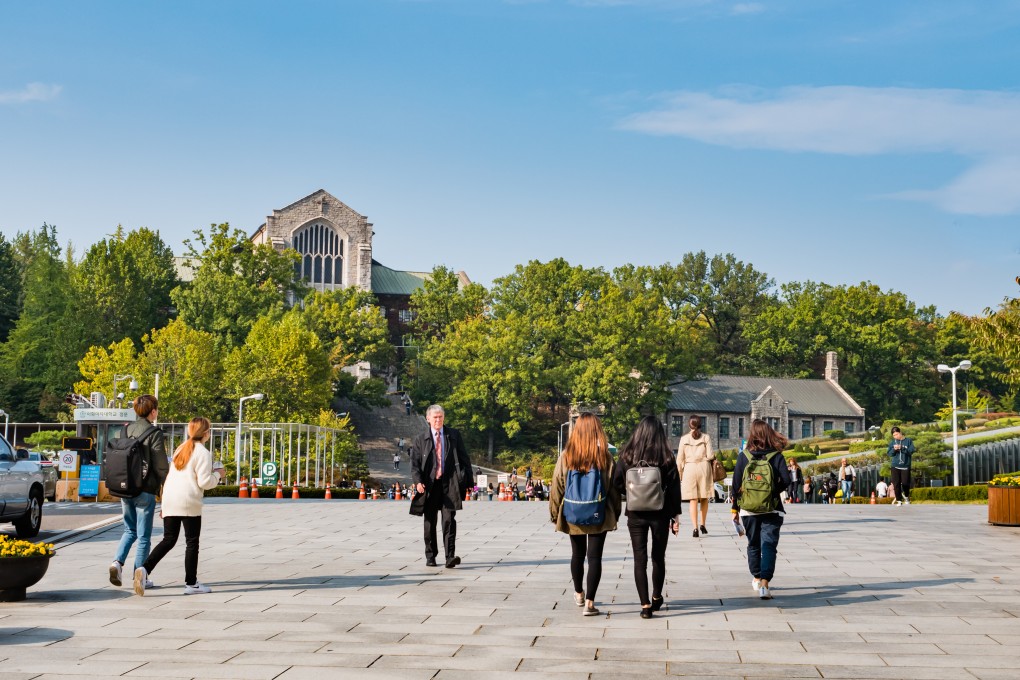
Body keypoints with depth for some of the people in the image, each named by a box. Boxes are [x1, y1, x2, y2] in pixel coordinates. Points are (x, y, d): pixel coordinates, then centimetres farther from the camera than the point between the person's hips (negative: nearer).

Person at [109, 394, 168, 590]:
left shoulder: (126, 430, 6)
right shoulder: (154, 433, -11)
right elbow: (161, 467, -12)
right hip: (145, 490, -5)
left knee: (130, 530, 20)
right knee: (144, 536, 5)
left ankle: (118, 562, -1)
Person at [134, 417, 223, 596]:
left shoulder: (181, 449, 16)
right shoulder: (203, 453, -7)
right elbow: (204, 482, -10)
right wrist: (217, 474, 5)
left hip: (169, 500, 7)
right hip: (189, 502, -7)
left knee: (169, 539, 10)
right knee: (192, 542, 4)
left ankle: (144, 569, -9)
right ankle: (191, 583, 8)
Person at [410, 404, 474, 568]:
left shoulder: (454, 435, 8)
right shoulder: (420, 440, 7)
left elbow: (464, 458, 10)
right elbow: (415, 463, 0)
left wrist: (469, 480, 5)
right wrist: (418, 481, -17)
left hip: (450, 483, -1)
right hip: (430, 484, 1)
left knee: (449, 520, -10)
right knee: (430, 521, 9)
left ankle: (450, 557, -14)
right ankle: (430, 557, 21)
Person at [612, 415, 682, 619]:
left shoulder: (627, 456, -4)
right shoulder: (667, 458, -5)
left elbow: (618, 484, -2)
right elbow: (674, 488, -4)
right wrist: (676, 515, 2)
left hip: (636, 514, -1)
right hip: (660, 514, 1)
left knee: (639, 559, 3)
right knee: (658, 557, 16)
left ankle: (645, 604, -2)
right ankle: (656, 598, 31)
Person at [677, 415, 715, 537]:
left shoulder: (684, 439, 1)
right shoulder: (705, 437, -2)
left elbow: (680, 458, 2)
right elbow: (710, 456, -6)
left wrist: (679, 474, 10)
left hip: (689, 469, 0)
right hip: (704, 467, 0)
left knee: (693, 500, 1)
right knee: (704, 499, 15)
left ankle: (695, 527, -6)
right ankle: (702, 524, 19)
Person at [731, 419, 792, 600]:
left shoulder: (743, 456, -2)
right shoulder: (776, 456, -5)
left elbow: (736, 485, -1)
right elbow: (786, 480, -14)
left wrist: (735, 508, 8)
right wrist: (774, 490, 6)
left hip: (748, 510, 2)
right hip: (771, 510, -2)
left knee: (753, 544, 19)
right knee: (769, 545, -3)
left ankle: (757, 579, 33)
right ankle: (765, 584, -18)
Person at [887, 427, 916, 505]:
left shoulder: (908, 440, 1)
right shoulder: (892, 442, 9)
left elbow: (911, 451, -8)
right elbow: (889, 454, 7)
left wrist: (902, 448, -19)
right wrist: (894, 449, -13)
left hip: (905, 466, -2)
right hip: (895, 466, 2)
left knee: (905, 483, -3)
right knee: (896, 484, -3)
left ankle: (906, 496, 26)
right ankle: (899, 500, 5)